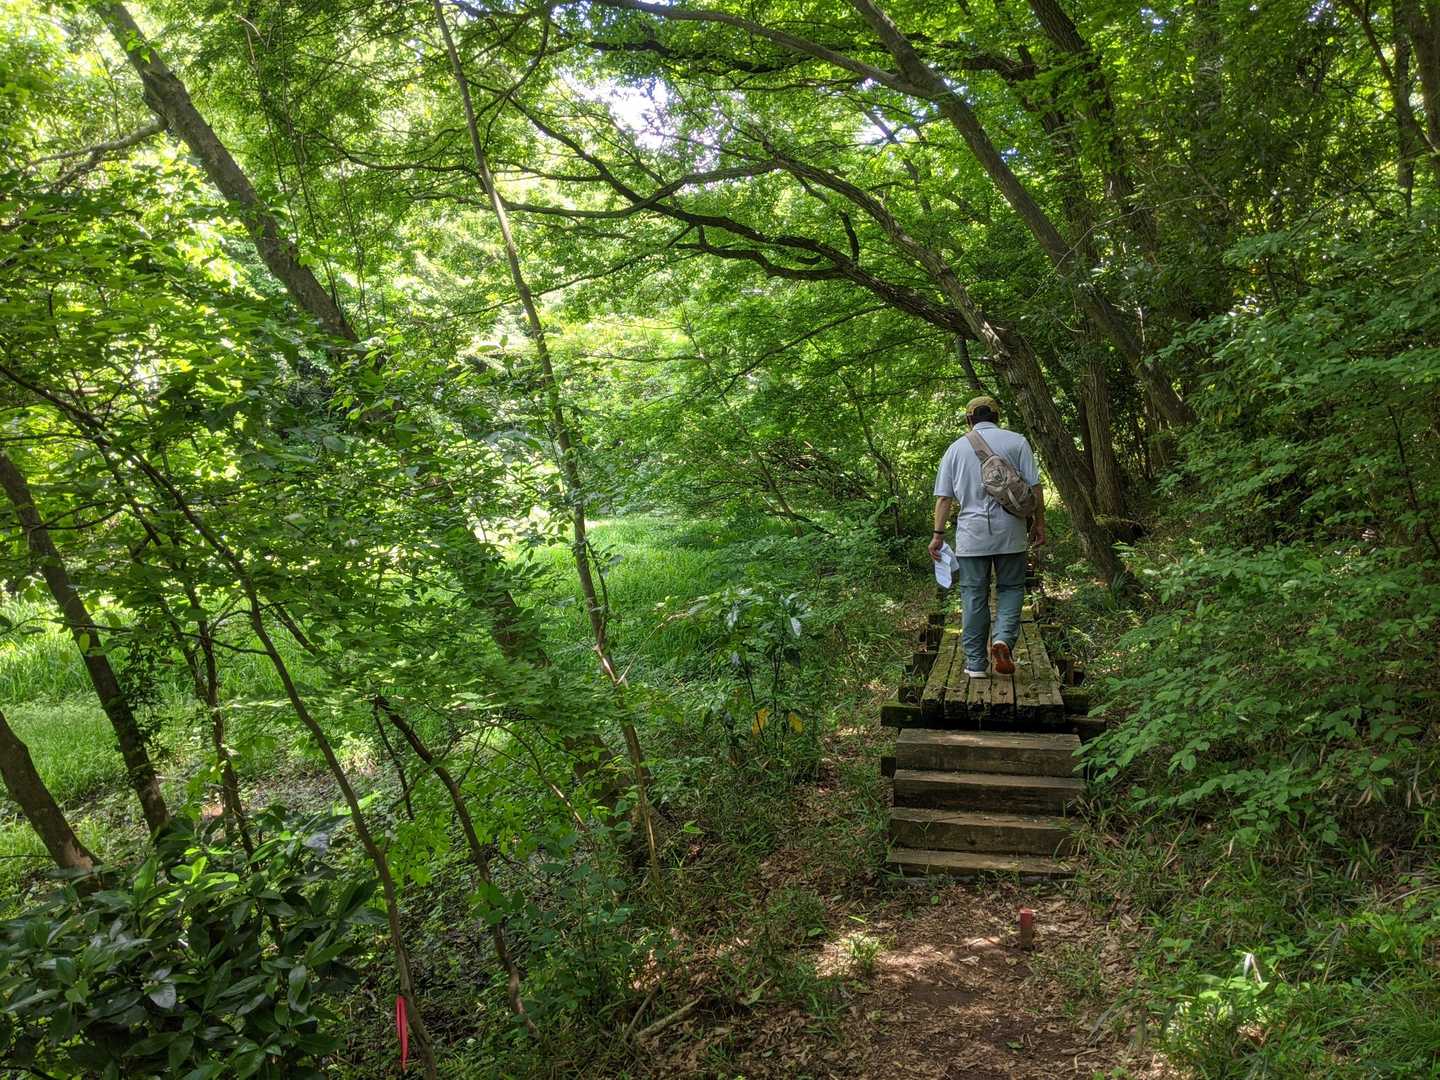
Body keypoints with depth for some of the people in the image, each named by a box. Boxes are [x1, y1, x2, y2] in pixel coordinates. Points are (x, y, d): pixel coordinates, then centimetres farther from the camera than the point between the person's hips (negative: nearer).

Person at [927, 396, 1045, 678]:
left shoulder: (956, 447, 8)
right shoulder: (1016, 442, 4)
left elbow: (944, 496, 5)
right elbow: (1034, 487, -1)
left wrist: (938, 534, 9)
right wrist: (1039, 522, 8)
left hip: (971, 533, 1)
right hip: (1010, 530, -1)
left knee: (974, 596, 6)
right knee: (1010, 588, 13)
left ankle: (976, 663, 10)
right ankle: (1003, 639, -11)